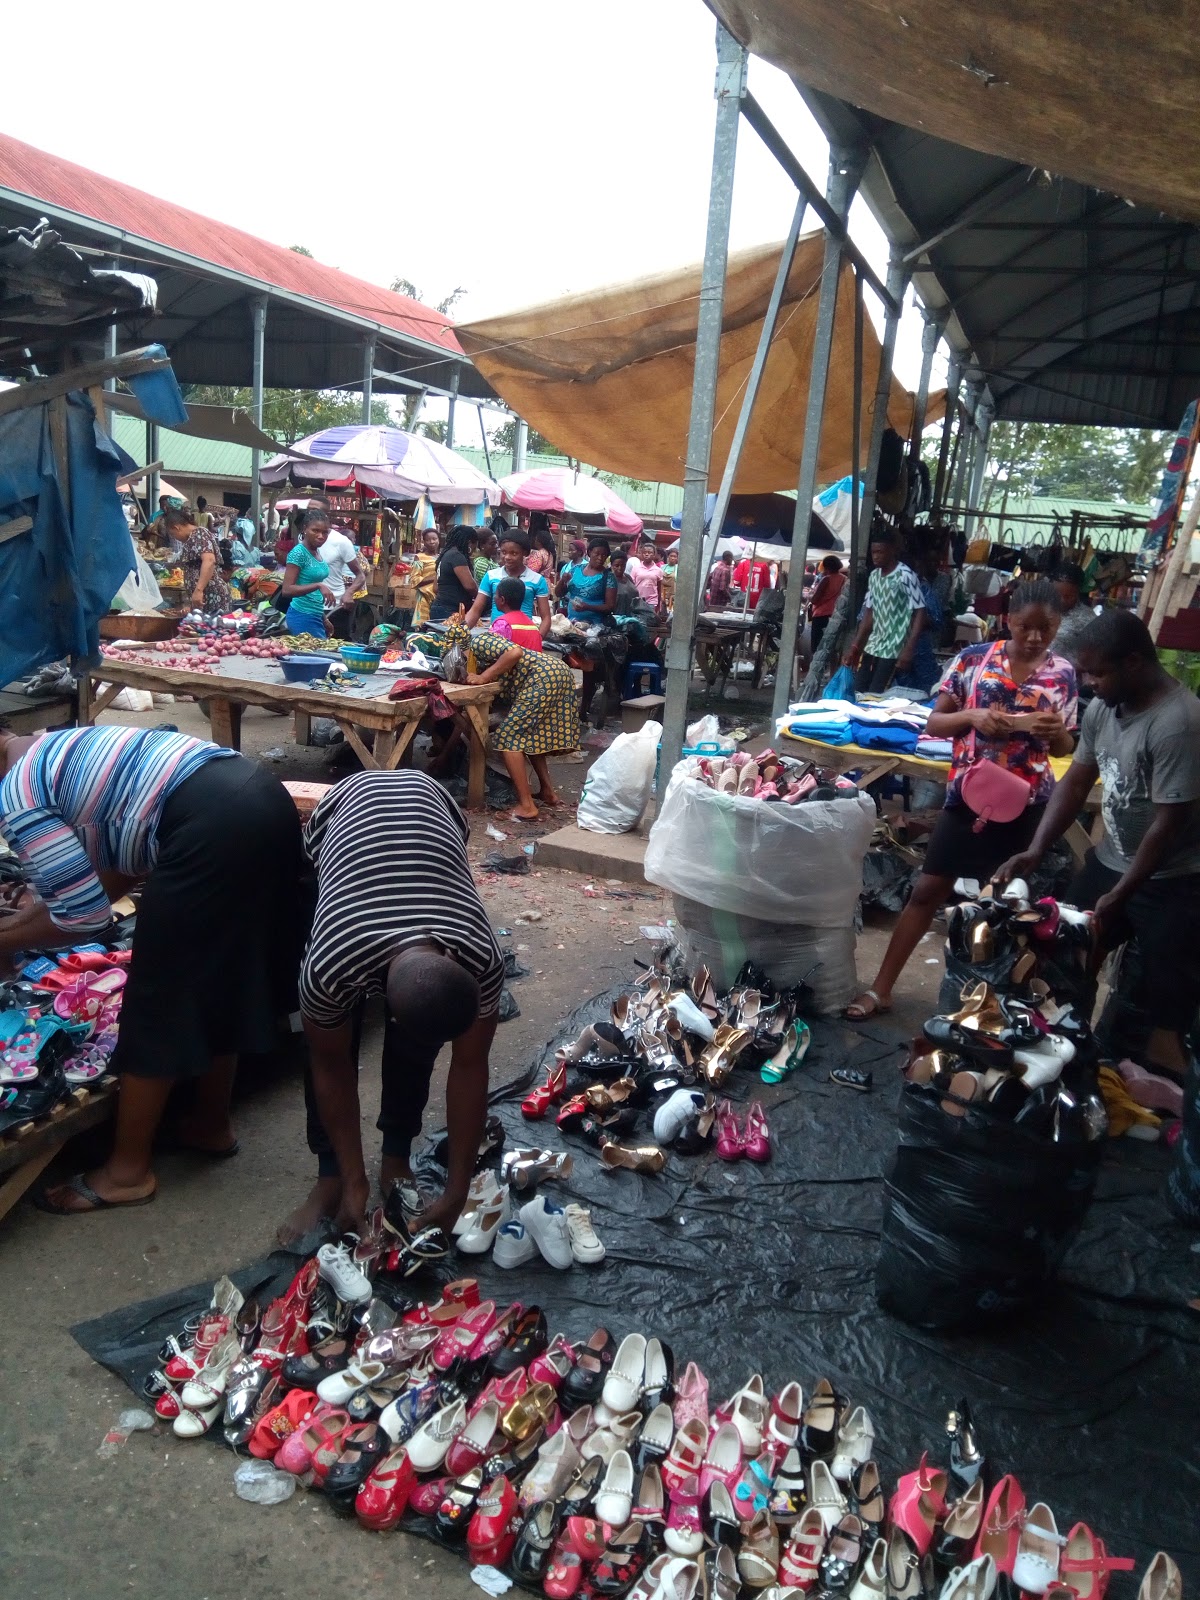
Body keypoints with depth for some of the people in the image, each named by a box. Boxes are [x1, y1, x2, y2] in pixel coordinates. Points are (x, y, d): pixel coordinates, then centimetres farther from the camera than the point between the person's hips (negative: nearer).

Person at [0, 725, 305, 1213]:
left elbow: (86, 917, -2)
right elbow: (126, 861, 30)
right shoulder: (59, 751, 28)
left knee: (159, 996, 6)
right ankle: (211, 1124, 40)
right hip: (262, 797, 10)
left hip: (214, 826, -10)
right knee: (220, 978, 23)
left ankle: (128, 1171, 21)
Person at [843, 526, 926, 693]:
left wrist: (908, 649, -20)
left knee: (874, 697, -9)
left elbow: (919, 613, -13)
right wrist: (854, 646, 12)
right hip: (872, 646, 7)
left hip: (893, 650, -7)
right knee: (857, 693, 5)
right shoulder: (874, 576, 10)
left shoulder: (906, 575, -12)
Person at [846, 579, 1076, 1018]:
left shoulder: (1063, 674, -1)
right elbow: (932, 724, -1)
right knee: (927, 890, 2)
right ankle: (881, 989, 9)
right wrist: (973, 716, -20)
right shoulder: (974, 658, -4)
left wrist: (1055, 732, -17)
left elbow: (1064, 748, 6)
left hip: (1026, 803, 1)